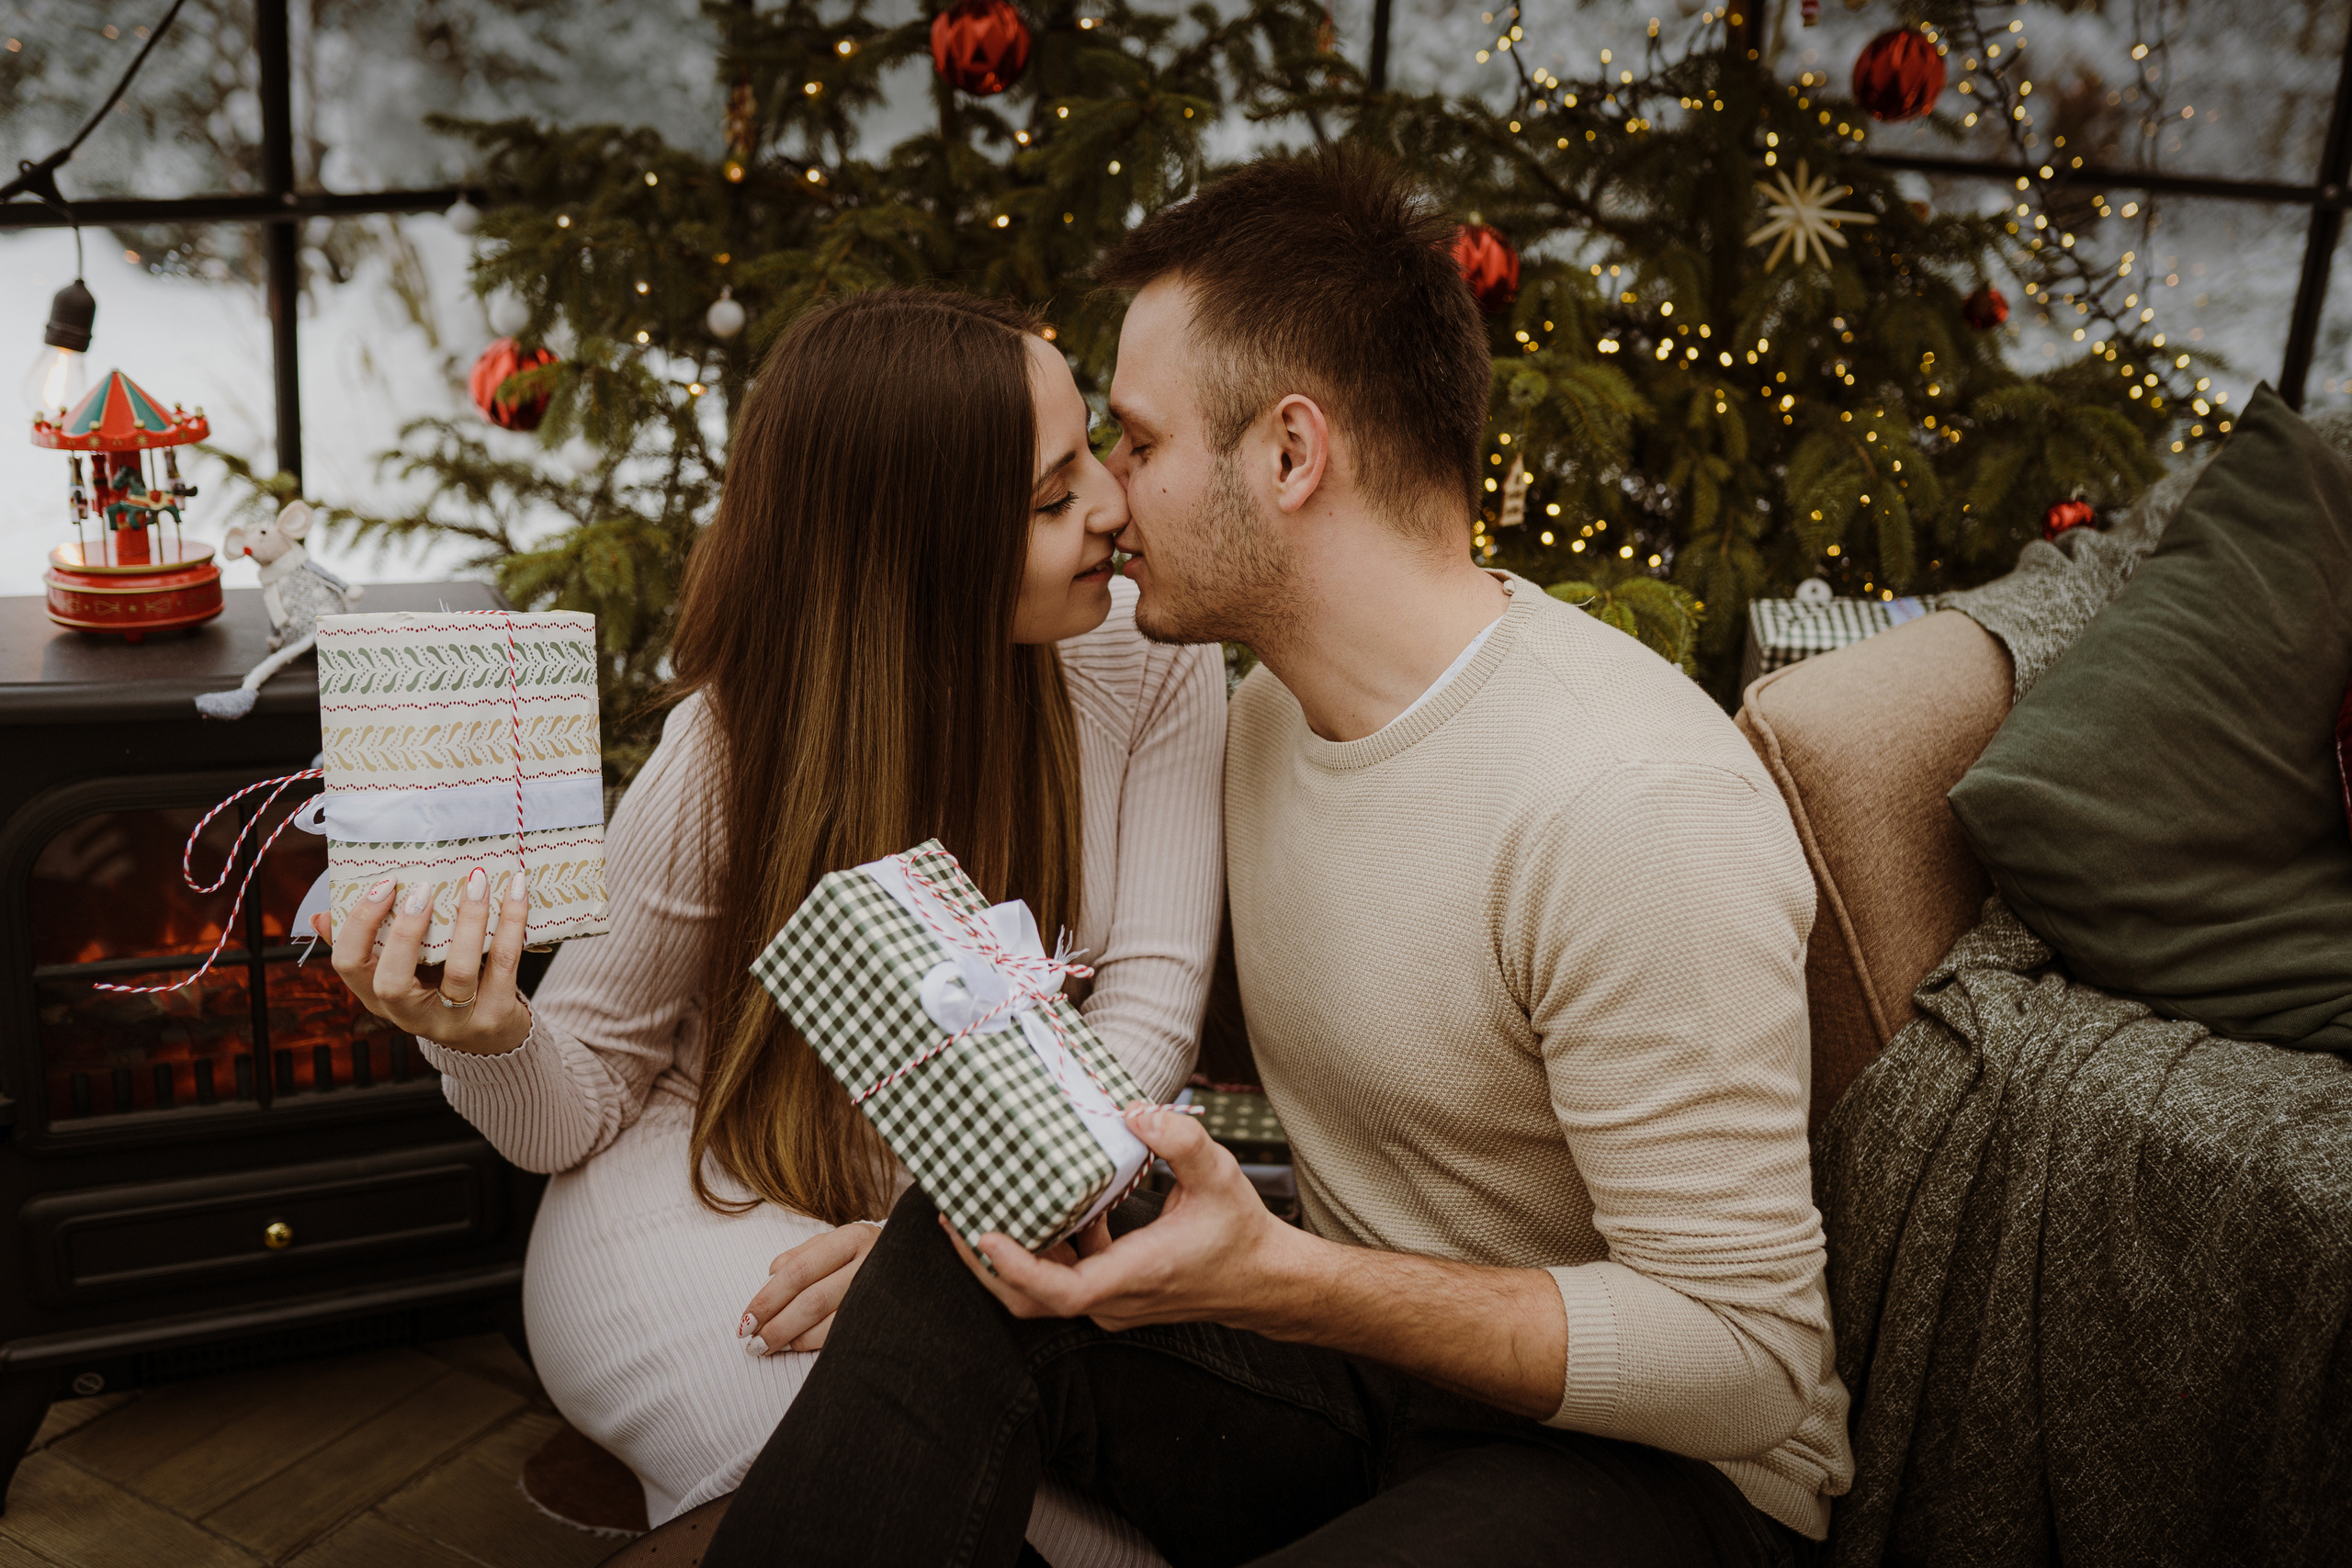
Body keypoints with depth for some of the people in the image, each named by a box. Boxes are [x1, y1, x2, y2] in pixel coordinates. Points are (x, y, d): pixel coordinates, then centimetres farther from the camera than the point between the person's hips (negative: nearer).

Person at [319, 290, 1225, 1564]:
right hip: (707, 1208, -3)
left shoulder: (1148, 658, -11)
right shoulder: (734, 751, -18)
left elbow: (1150, 994, -15)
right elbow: (578, 1109, -9)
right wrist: (488, 1038, -33)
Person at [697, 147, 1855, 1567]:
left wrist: (1279, 1280, -30)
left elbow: (1748, 1361, -23)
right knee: (956, 1270, -19)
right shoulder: (1269, 710, 4)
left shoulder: (1635, 804, -25)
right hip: (1365, 1359, 7)